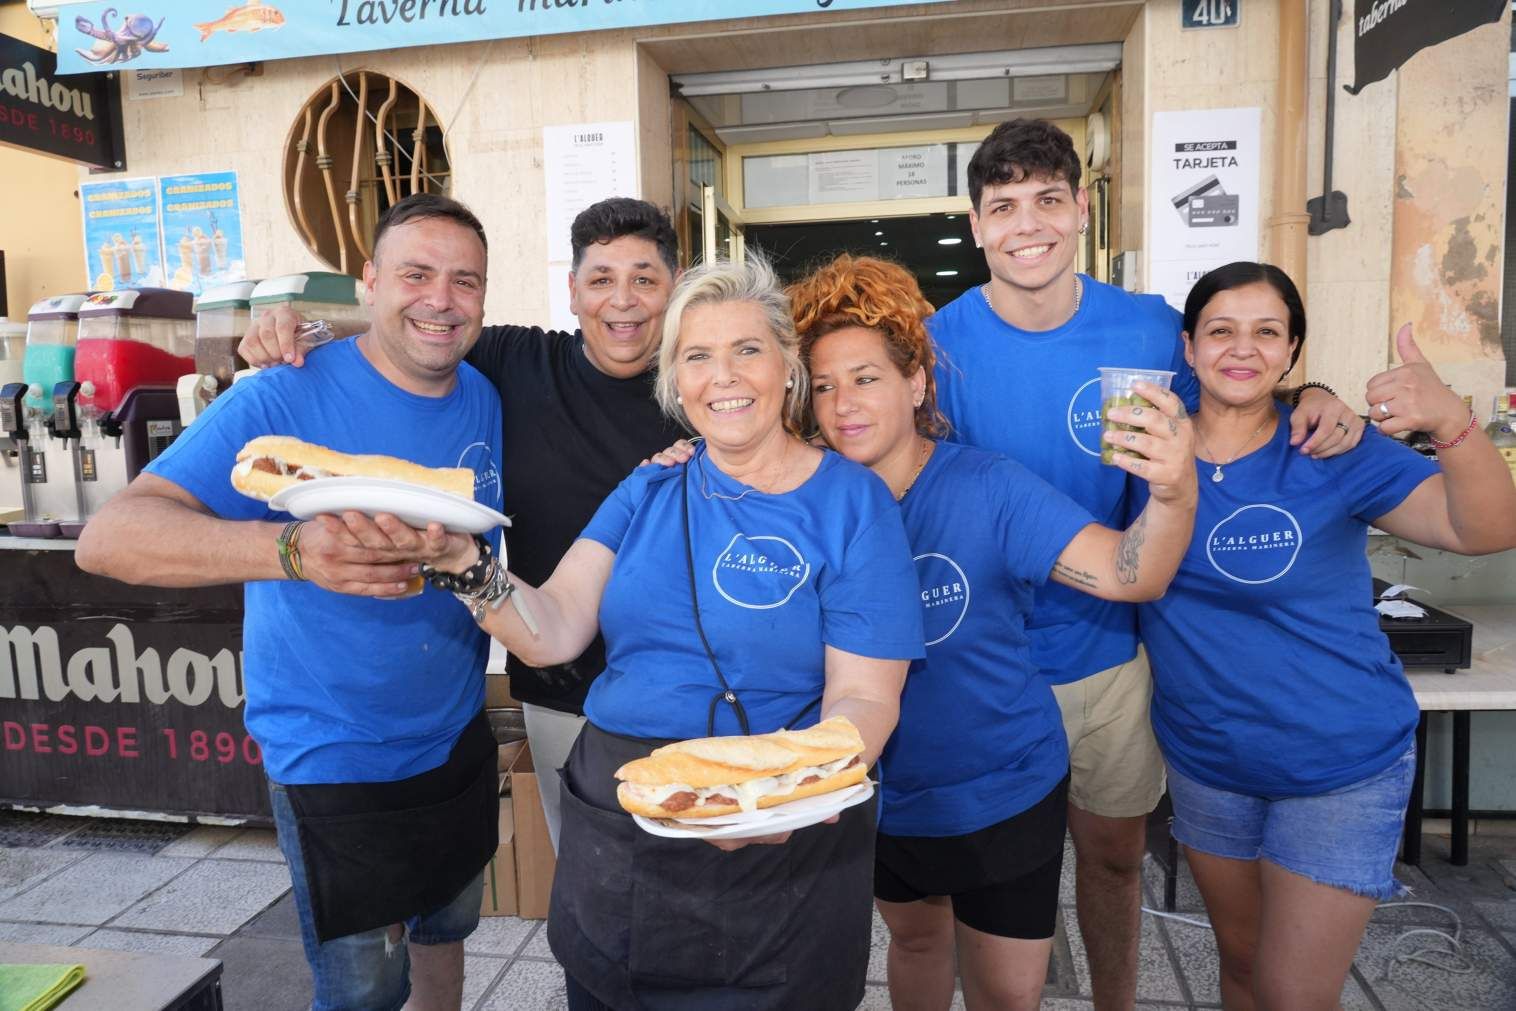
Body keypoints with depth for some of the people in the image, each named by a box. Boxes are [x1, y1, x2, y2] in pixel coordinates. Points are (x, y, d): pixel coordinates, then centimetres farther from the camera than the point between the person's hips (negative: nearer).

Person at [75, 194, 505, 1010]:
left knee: (446, 928, 25)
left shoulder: (484, 399, -1)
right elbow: (107, 538, -27)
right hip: (335, 756, -5)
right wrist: (294, 549, -43)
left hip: (456, 740, 5)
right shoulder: (287, 400, -19)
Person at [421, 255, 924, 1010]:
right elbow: (553, 631, -5)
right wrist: (462, 564, -23)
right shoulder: (649, 493, 4)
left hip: (770, 853, -4)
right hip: (611, 841, 5)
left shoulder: (851, 504, -9)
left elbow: (863, 697, -13)